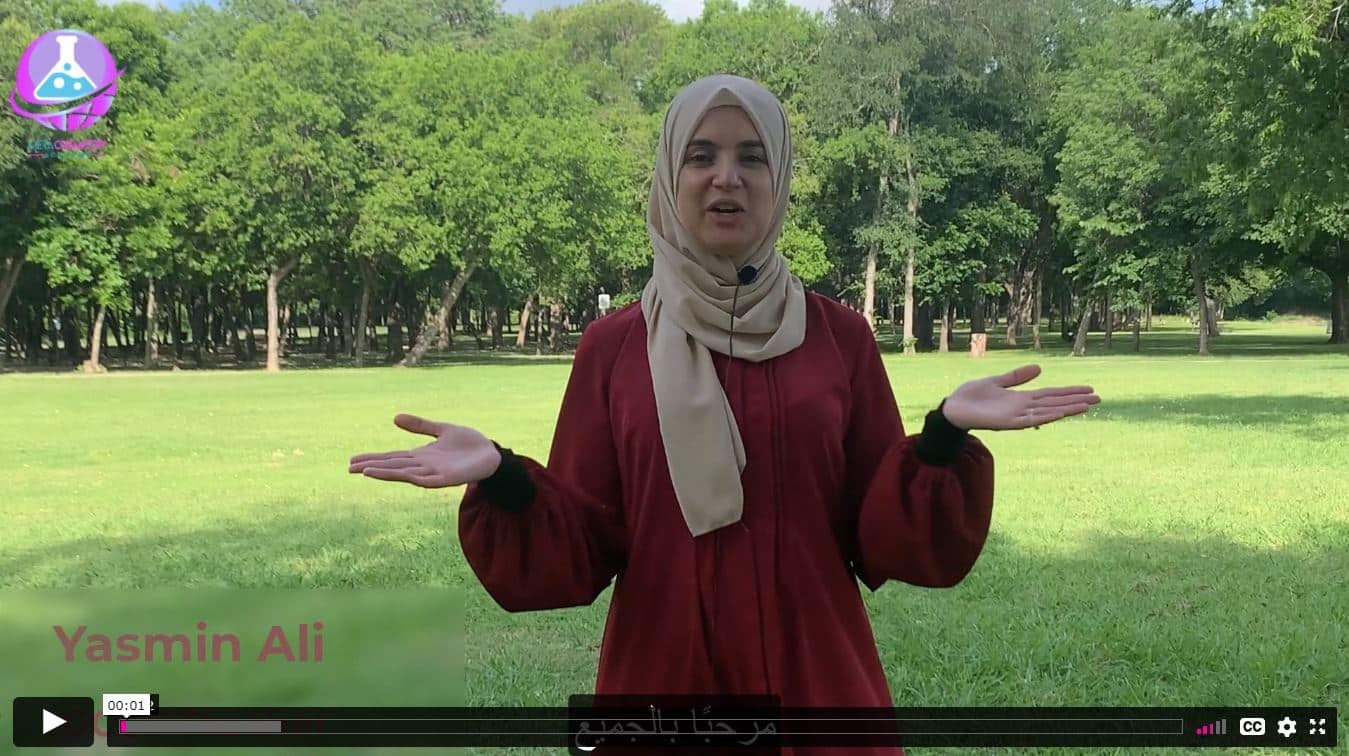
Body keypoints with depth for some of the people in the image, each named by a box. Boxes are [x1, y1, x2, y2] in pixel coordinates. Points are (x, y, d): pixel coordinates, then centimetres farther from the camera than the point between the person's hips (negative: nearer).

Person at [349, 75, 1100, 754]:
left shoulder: (840, 337, 0)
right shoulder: (614, 346, -1)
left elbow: (887, 544, -2)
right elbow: (577, 557, -3)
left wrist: (945, 434, -18)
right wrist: (500, 477, -20)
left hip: (818, 682, 1)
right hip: (662, 685, 0)